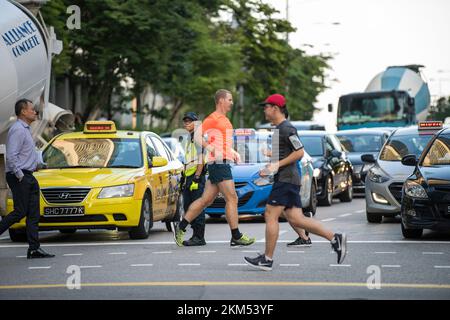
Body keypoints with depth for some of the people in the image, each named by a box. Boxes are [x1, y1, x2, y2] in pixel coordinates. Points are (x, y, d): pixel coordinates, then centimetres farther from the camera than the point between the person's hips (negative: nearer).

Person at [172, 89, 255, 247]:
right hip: (218, 163, -10)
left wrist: (233, 153, 17)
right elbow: (197, 136, -17)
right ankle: (236, 237, -6)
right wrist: (211, 149, -26)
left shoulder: (224, 119, 21)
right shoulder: (213, 118, -9)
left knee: (206, 200, 9)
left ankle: (180, 227, 13)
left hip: (224, 162, 10)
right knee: (232, 199, -9)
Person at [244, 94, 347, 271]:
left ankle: (267, 259, -4)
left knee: (270, 215, -8)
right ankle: (334, 238, 4)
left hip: (286, 179, -10)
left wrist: (277, 165, -18)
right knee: (296, 219, 5)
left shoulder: (286, 129, -11)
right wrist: (270, 168, 17)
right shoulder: (280, 129, 21)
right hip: (285, 179, 10)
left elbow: (299, 152, -18)